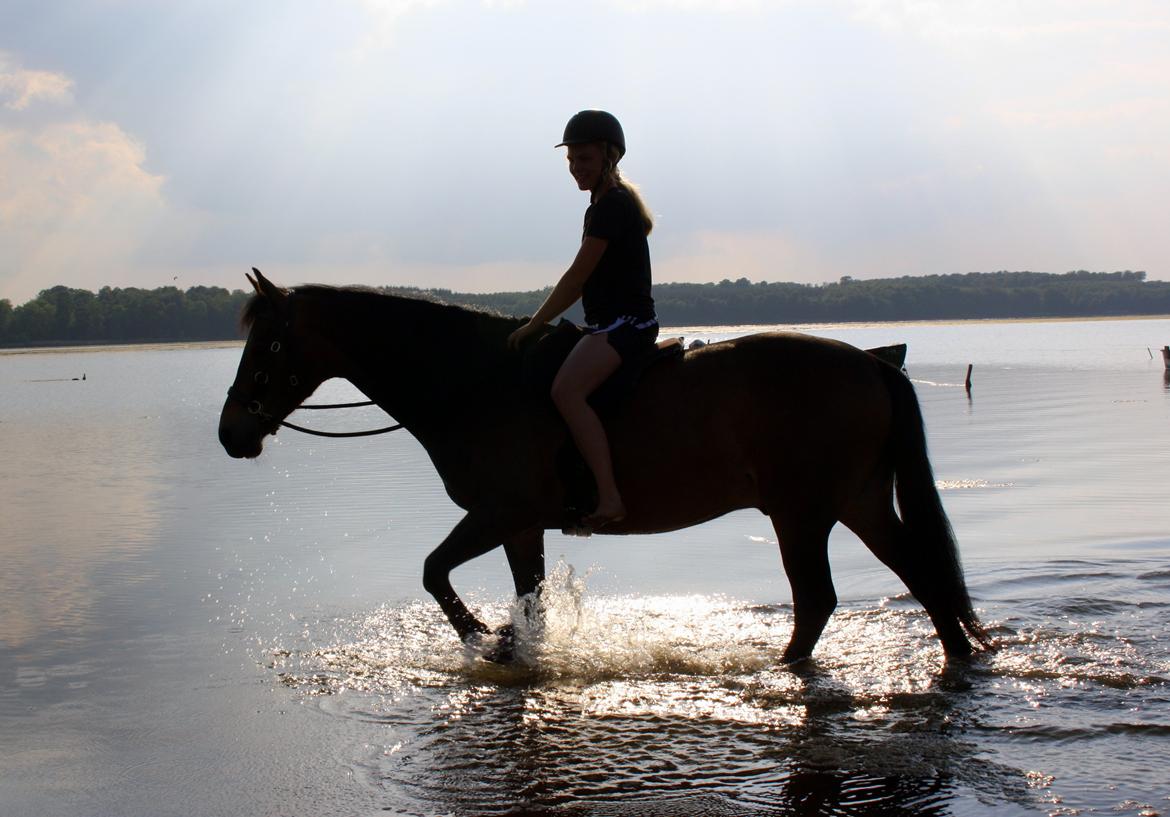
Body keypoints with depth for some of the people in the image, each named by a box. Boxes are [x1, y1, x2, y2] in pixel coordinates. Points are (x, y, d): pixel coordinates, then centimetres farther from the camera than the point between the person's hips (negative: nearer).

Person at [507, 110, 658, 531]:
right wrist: (539, 324, 18)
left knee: (566, 390, -31)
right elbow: (584, 282, 23)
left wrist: (533, 325, -9)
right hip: (608, 325, 11)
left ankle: (609, 497, -37)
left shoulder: (612, 204, -12)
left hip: (625, 323, -11)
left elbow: (576, 276, -15)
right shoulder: (605, 205, 20)